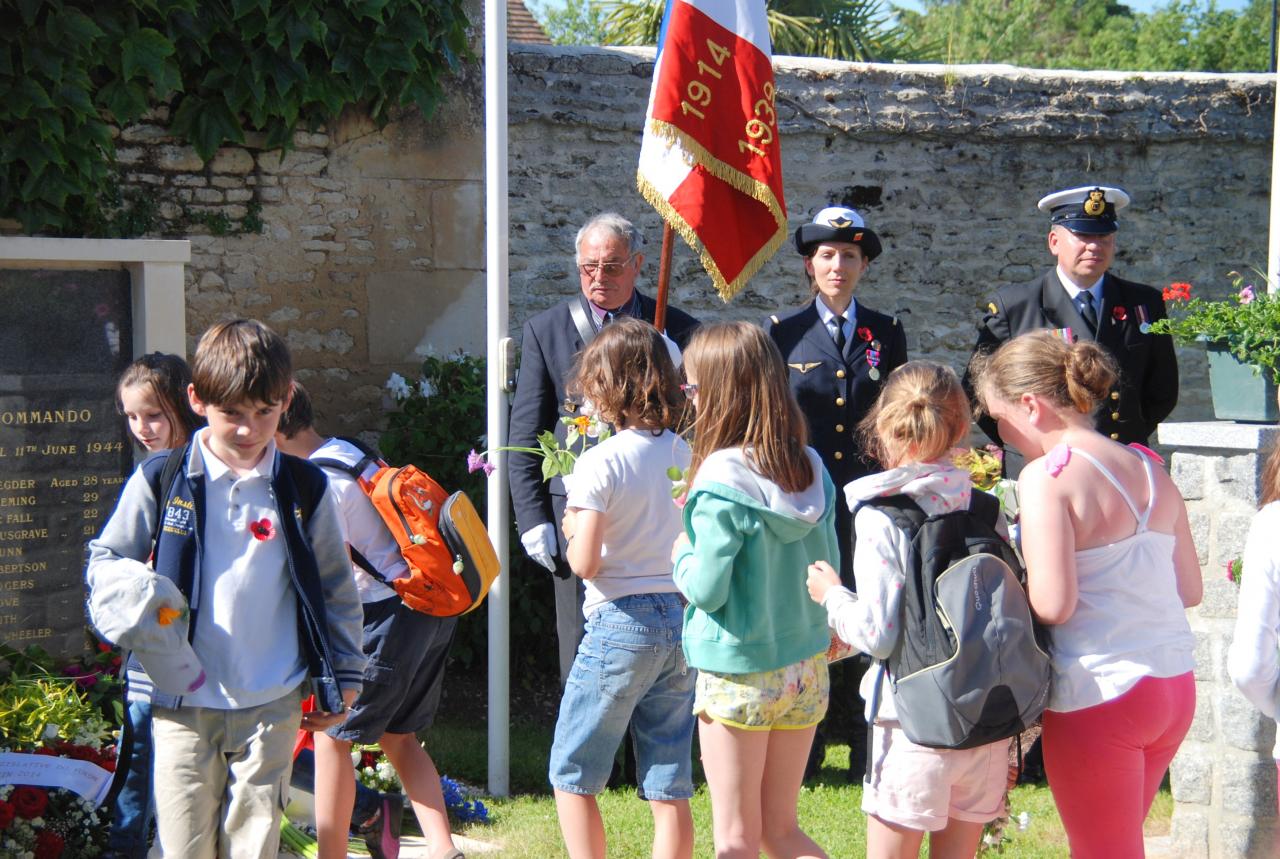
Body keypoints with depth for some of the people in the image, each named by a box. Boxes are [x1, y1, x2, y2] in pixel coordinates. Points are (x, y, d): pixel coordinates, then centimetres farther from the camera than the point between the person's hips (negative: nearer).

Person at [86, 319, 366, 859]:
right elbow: (104, 560, 10)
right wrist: (129, 599, -11)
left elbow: (335, 589, 11)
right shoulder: (160, 482, 0)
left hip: (271, 707, 0)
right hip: (183, 704, 0)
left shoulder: (304, 488, 3)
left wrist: (344, 677, 12)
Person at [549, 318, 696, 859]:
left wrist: (572, 531, 5)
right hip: (682, 620, 6)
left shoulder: (600, 462, -12)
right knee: (670, 791, 8)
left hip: (623, 622, -6)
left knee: (572, 776, 9)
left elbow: (584, 563, -15)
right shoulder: (689, 455, 4)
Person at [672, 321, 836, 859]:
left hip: (739, 675, -6)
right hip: (807, 671, 6)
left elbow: (706, 590, -17)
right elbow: (830, 568, 9)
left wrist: (683, 557, 2)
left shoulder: (722, 483, -18)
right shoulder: (812, 469, 1)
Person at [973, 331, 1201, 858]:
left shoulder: (1047, 476, -14)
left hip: (1100, 695, -7)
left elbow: (1053, 606, -20)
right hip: (1177, 686, 7)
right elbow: (1190, 591, 11)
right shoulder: (1149, 469, 8)